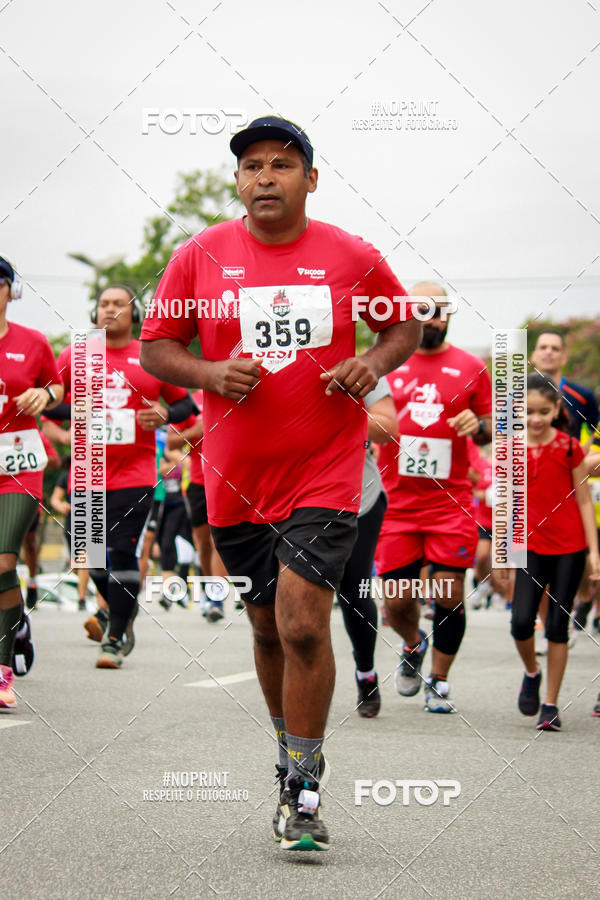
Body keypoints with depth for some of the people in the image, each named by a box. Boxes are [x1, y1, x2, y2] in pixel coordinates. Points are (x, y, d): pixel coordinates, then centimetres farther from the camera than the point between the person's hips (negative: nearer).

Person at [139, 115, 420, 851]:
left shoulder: (352, 257, 0)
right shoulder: (200, 256, 1)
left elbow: (405, 324, 14)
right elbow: (154, 347, 6)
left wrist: (374, 364, -7)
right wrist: (210, 374, -13)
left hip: (325, 471, -2)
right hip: (236, 478, 2)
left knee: (303, 625, -14)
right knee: (269, 628, 14)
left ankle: (304, 789, -2)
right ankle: (294, 761, 33)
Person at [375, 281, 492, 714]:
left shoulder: (470, 367, 6)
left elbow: (492, 428, 11)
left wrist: (479, 426, -11)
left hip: (451, 500, -1)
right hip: (396, 501, 1)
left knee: (449, 595, -5)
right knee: (397, 600, 1)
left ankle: (439, 681, 14)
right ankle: (414, 646, 34)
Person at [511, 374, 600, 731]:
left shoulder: (569, 448, -3)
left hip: (569, 547, -1)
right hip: (530, 545, 1)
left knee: (558, 625, 1)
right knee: (521, 621, -11)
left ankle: (551, 704, 10)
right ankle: (531, 673, 20)